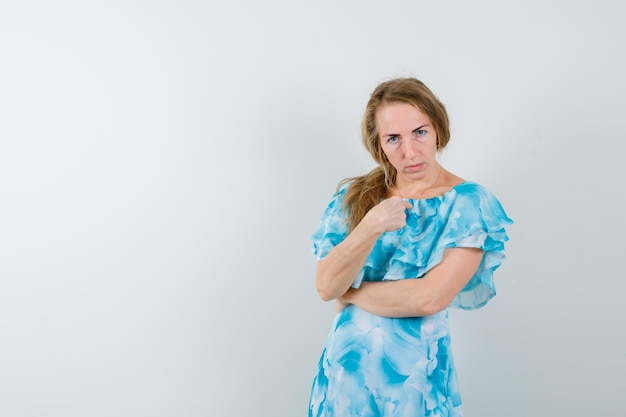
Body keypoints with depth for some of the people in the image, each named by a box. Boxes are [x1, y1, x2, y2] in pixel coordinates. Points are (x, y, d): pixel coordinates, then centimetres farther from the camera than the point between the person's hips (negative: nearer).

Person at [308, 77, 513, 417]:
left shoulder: (467, 203, -10)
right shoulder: (354, 196, -1)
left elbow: (430, 298, -19)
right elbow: (325, 286, -11)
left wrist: (351, 295, -8)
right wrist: (371, 227, -25)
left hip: (415, 375, -3)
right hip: (345, 367, 3)